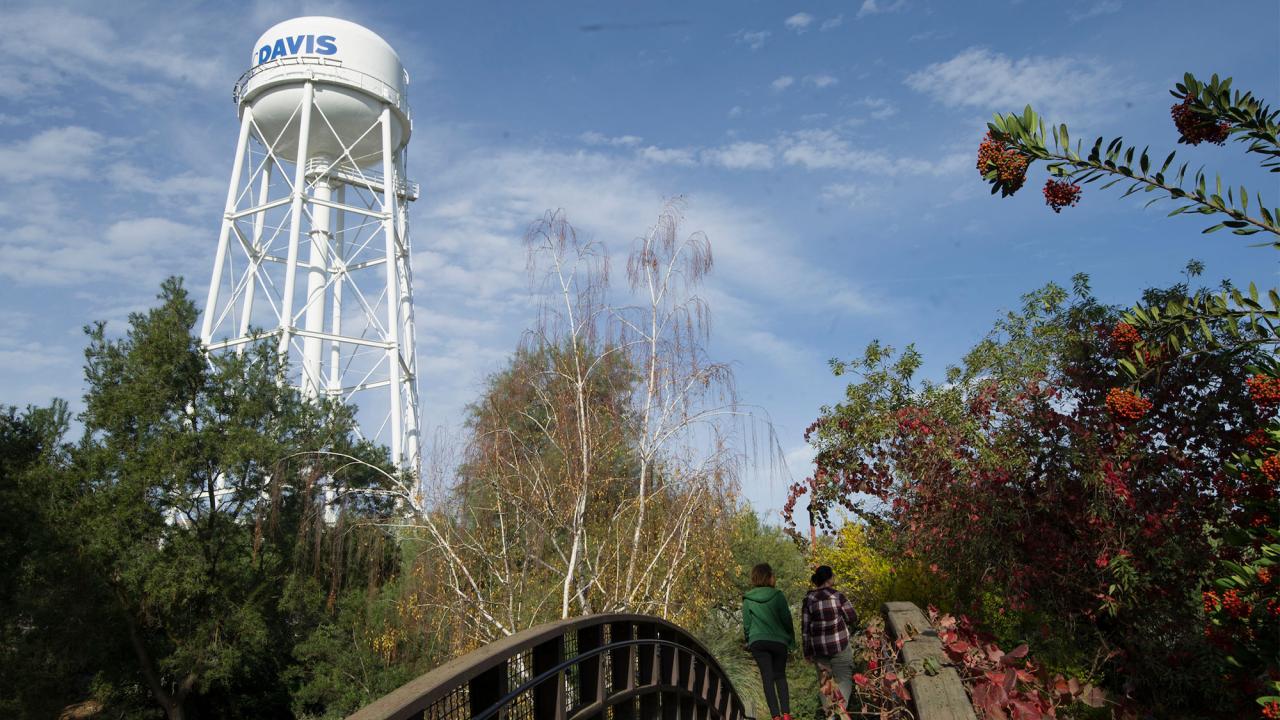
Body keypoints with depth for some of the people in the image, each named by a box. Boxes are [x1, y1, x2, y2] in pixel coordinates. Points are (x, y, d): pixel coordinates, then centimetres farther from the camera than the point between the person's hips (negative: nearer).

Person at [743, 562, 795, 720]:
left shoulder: (747, 599, 0)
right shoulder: (778, 595, -5)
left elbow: (746, 624, 4)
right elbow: (787, 620, 1)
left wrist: (748, 641, 18)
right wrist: (792, 641, 12)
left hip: (758, 642, 0)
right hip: (779, 641, 0)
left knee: (767, 677, 3)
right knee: (780, 676, 14)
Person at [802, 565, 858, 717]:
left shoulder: (808, 599, -4)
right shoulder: (838, 596, -11)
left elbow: (805, 628, -1)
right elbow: (853, 618, -1)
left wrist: (807, 652, 7)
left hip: (819, 648, 2)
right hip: (840, 644, -2)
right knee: (844, 679, 8)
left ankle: (828, 711, 16)